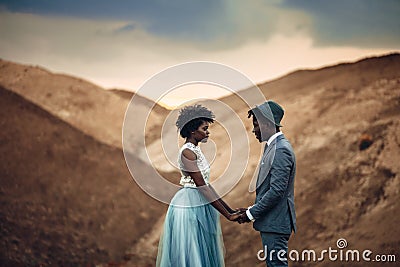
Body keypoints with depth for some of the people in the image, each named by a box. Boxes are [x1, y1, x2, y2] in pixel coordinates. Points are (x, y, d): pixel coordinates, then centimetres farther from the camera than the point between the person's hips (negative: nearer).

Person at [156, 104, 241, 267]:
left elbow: (206, 184, 14)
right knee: (189, 254, -3)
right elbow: (201, 186, -20)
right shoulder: (187, 152, -16)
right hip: (189, 206, -9)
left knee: (202, 253, 12)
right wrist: (227, 215, -19)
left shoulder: (195, 150, 13)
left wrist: (230, 210, 10)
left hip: (199, 206, 10)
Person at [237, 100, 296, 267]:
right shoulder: (273, 147, 16)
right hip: (271, 222, 10)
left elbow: (277, 190, -22)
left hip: (275, 223, -10)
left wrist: (251, 214, -15)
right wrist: (251, 210, 12)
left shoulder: (281, 150, -17)